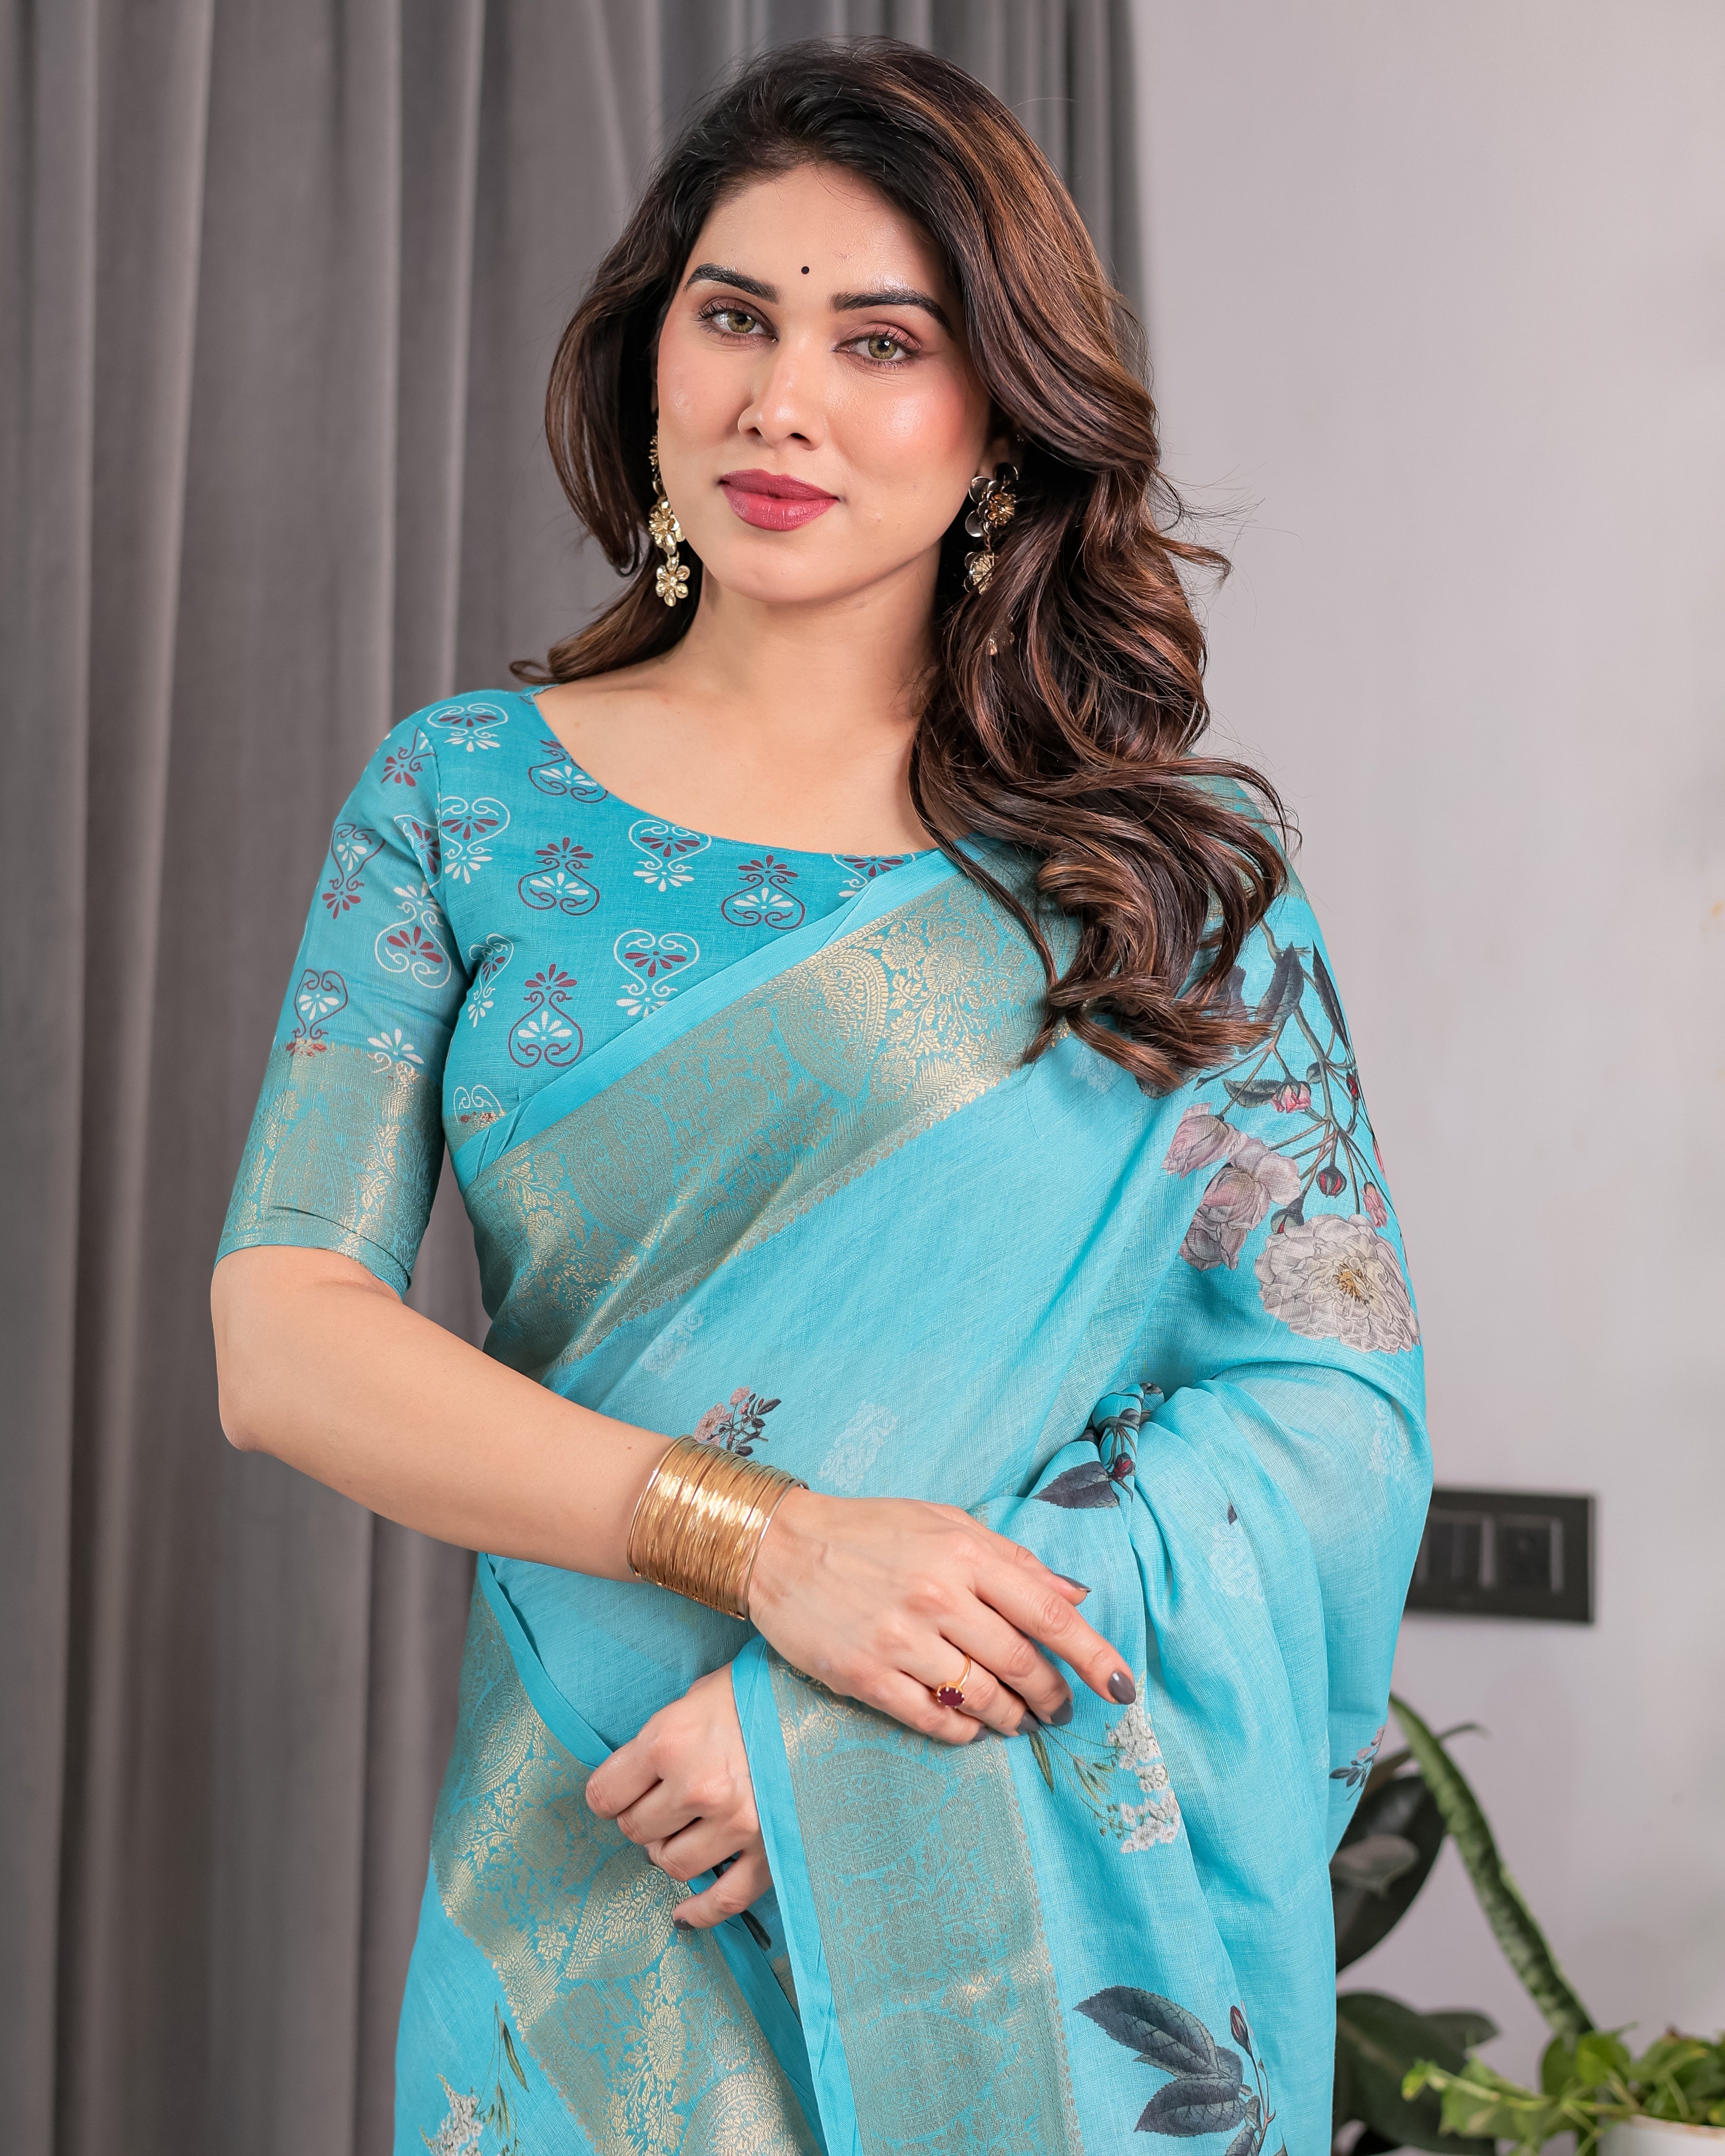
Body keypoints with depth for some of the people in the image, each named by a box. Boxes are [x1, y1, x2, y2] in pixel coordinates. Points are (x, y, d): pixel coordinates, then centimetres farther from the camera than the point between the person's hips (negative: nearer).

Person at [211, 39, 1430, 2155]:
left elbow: (1342, 1392, -7)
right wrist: (764, 1541, -21)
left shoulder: (1176, 859, 1)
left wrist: (838, 1728, -19)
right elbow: (281, 1330, -5)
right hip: (595, 1901, 1)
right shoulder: (462, 797, 3)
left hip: (1058, 1899, 0)